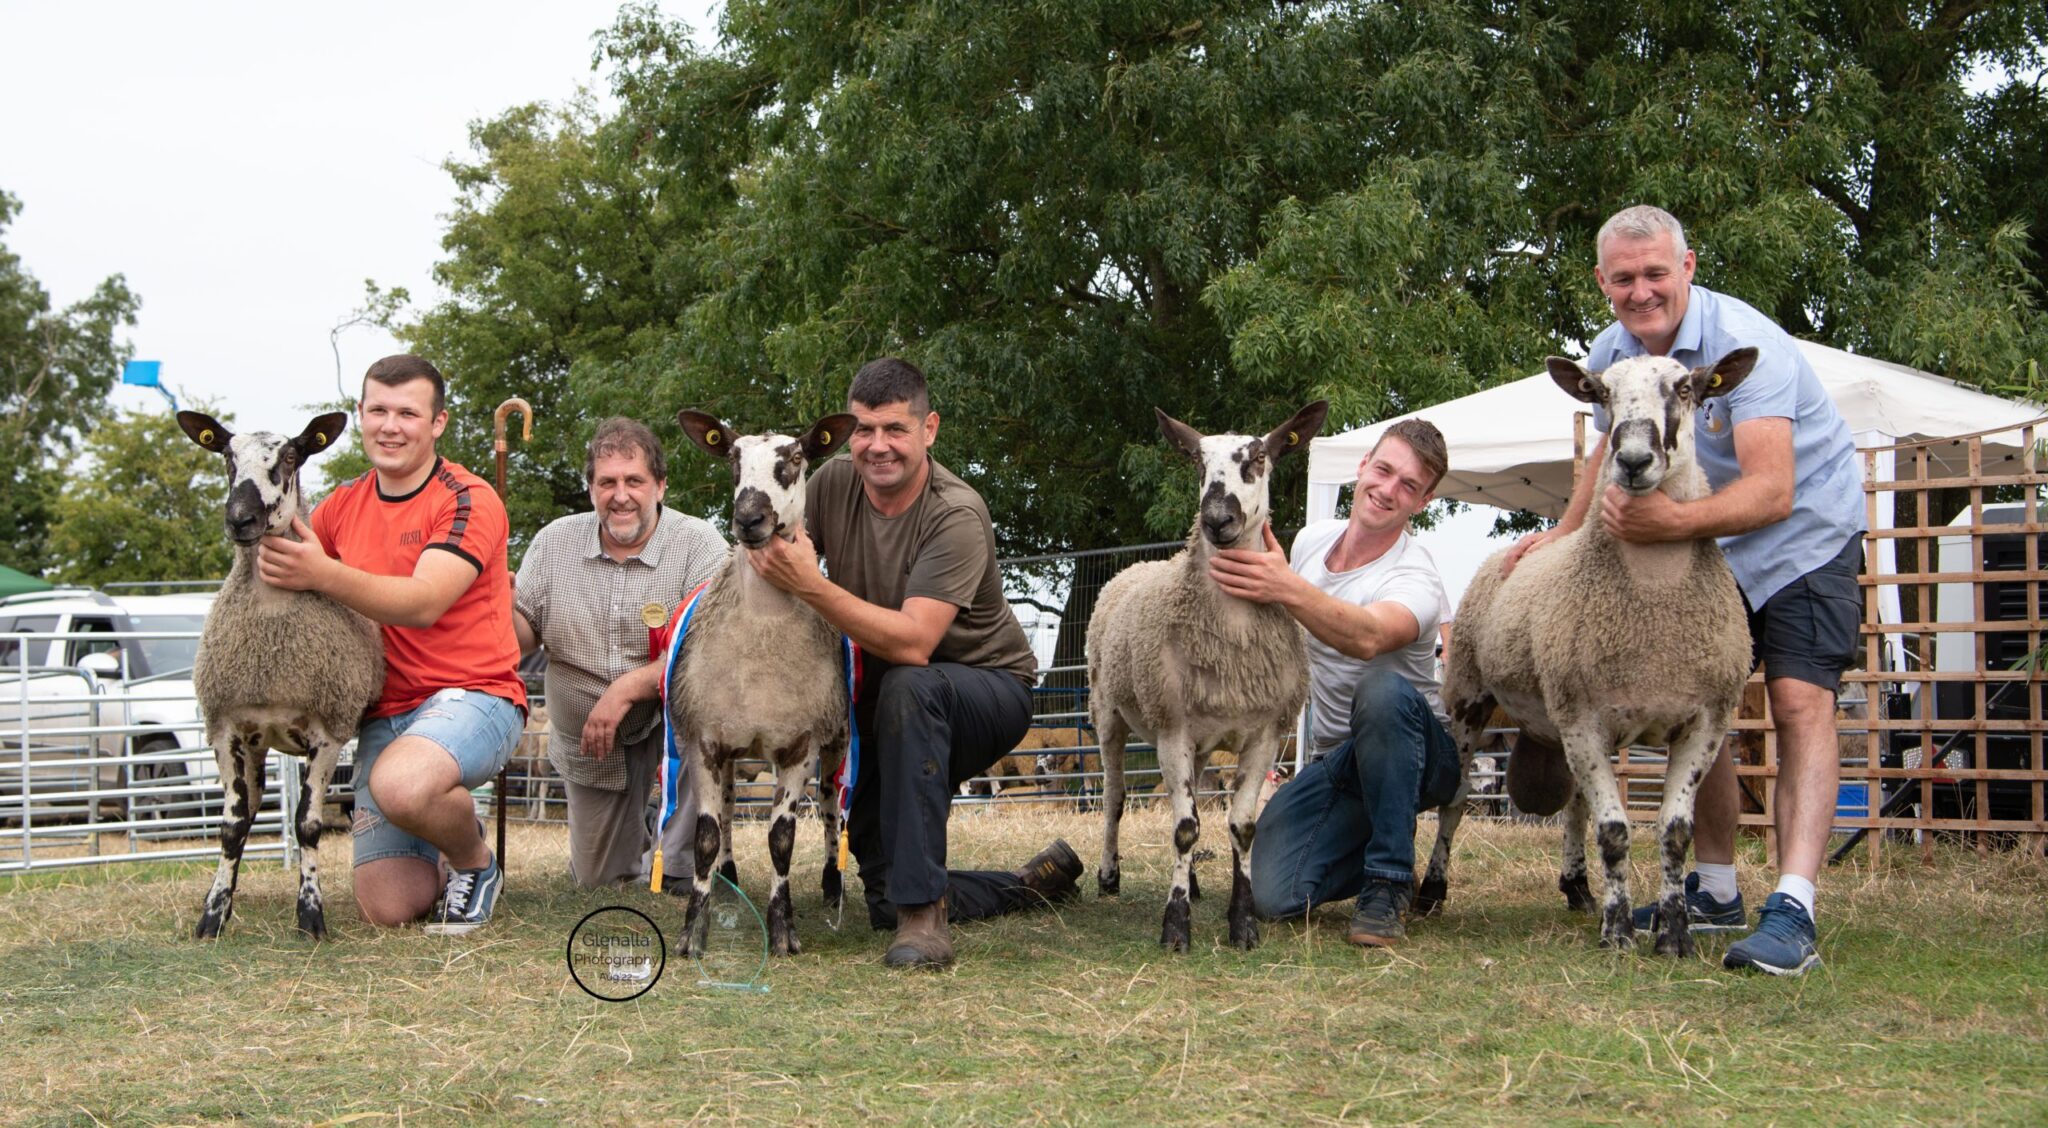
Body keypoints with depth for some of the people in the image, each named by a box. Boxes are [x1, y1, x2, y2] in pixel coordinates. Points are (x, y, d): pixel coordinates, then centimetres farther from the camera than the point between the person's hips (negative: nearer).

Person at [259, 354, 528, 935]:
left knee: (400, 784, -39)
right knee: (387, 906, -5)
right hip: (384, 713, 5)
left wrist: (324, 575, -35)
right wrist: (269, 559, -11)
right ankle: (449, 829, 29)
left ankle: (475, 860, -6)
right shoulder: (342, 507, 12)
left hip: (471, 696, -5)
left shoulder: (468, 501, -8)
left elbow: (422, 604, -22)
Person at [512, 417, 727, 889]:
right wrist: (503, 607, -23)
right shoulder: (554, 541, -3)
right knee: (598, 881, 8)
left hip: (670, 719, -3)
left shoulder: (698, 544, -15)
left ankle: (686, 872, -24)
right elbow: (524, 640, 0)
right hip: (585, 742, 4)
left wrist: (627, 688, -32)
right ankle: (636, 829, 47)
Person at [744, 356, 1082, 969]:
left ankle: (923, 912, -37)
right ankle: (1036, 883, 25)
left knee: (908, 688, -41)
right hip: (882, 701, 6)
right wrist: (770, 560, -28)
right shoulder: (833, 483, -10)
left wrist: (811, 586, -44)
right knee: (887, 904, 0)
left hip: (990, 691, -6)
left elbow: (911, 644, -37)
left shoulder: (956, 517, -26)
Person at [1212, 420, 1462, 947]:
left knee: (1383, 690, -40)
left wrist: (1286, 589, -56)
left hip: (1420, 754, -5)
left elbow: (1369, 637, -45)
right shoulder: (1312, 539, 1)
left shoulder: (1416, 579, -21)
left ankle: (1387, 885, -25)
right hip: (1337, 760, 5)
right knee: (1275, 897, -16)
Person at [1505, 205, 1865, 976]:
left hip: (1804, 534, -7)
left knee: (1800, 703, -20)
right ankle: (1716, 889, 19)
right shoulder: (1612, 356, -5)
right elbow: (1611, 456, 17)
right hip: (1711, 546, 8)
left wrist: (1675, 521, -53)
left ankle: (1792, 910, -31)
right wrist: (1563, 534, 9)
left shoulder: (1744, 346, -29)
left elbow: (1772, 491, -40)